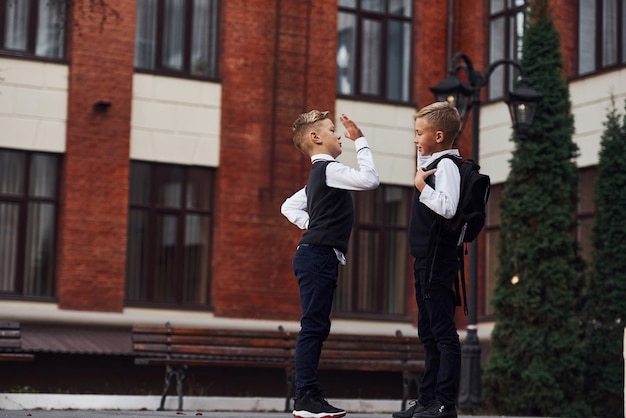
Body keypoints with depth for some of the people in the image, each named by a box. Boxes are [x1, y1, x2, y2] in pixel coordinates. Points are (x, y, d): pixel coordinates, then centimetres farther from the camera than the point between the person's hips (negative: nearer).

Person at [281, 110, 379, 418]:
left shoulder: (318, 175, 20)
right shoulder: (328, 169, -11)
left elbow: (289, 207, 29)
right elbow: (369, 180, -21)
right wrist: (361, 142, -12)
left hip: (319, 257, 10)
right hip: (318, 256, -10)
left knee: (317, 328, 10)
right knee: (313, 326, -11)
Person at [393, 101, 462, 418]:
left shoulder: (447, 164, -14)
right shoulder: (431, 162, 15)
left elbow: (447, 207, -27)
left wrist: (421, 186, -19)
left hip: (438, 259, -11)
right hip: (426, 258, 11)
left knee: (443, 332, -8)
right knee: (428, 333, 15)